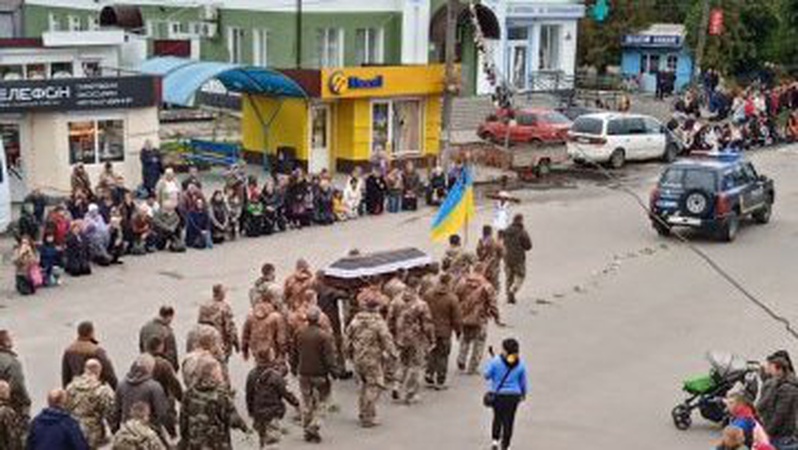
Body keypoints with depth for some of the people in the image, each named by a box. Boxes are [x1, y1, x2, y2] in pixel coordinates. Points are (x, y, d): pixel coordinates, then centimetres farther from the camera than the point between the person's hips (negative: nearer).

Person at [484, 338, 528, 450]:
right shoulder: (520, 364, -5)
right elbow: (523, 382, 5)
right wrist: (523, 393, 20)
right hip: (513, 396, 1)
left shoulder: (496, 361, -13)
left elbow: (487, 375, -6)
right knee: (509, 421, 9)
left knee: (498, 418, 20)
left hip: (498, 395, -1)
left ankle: (495, 440, 12)